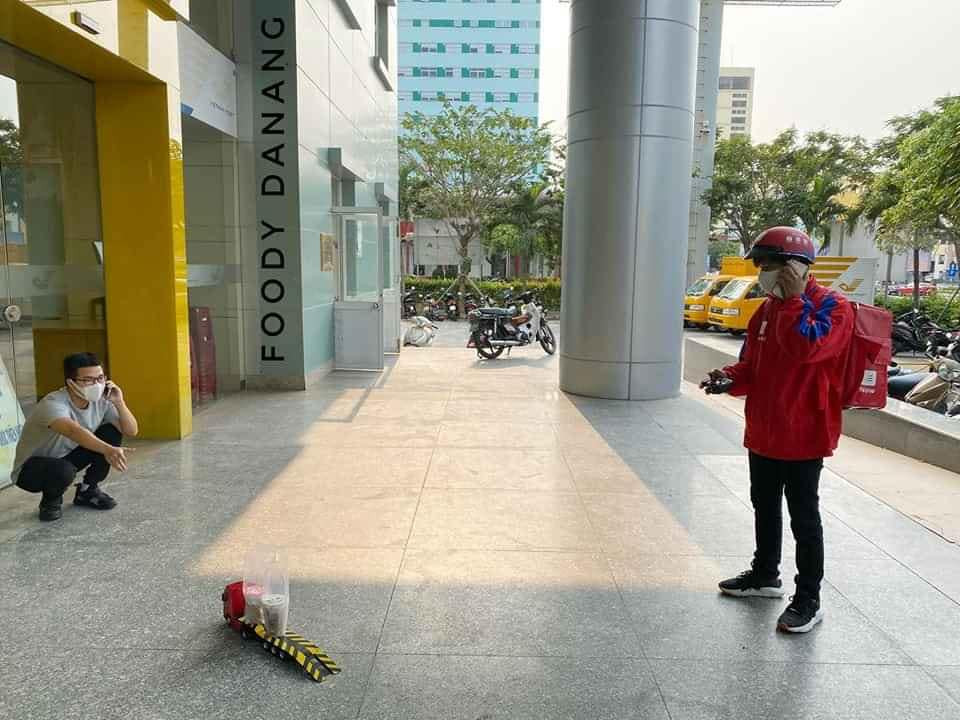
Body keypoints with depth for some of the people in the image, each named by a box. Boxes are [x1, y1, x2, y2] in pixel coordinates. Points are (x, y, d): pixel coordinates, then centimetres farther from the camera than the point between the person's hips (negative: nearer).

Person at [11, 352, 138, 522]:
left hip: (68, 457, 6)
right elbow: (73, 431, -53)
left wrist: (119, 403, -27)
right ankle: (50, 500, -1)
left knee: (112, 432, -13)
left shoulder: (101, 402, -12)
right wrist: (108, 450, -68)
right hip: (32, 468, -6)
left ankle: (88, 490, 4)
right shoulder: (54, 404, -32)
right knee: (64, 470, -39)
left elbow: (132, 431, -12)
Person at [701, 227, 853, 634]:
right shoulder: (768, 309, 11)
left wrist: (794, 299, -23)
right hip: (763, 432, 8)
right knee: (764, 507, 19)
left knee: (803, 517, 2)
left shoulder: (833, 307, -12)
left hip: (803, 435, -8)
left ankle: (808, 601, 14)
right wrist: (731, 379, -3)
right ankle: (765, 575, 37)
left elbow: (806, 347, -30)